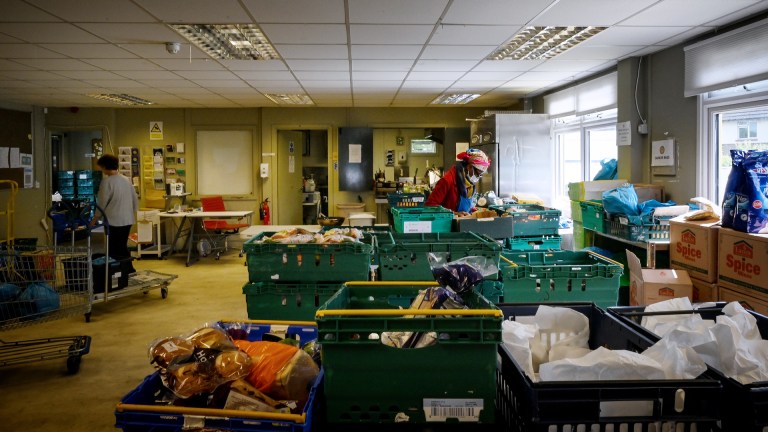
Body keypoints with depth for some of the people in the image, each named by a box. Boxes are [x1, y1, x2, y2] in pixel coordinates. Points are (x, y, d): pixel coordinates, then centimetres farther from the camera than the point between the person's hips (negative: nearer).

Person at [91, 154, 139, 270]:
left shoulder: (107, 181, -12)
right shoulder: (126, 180, 7)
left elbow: (102, 203, -8)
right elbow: (135, 200, 12)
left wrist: (95, 219, 4)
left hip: (114, 221, -7)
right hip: (128, 220, 7)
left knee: (114, 250, 2)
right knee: (123, 248, 17)